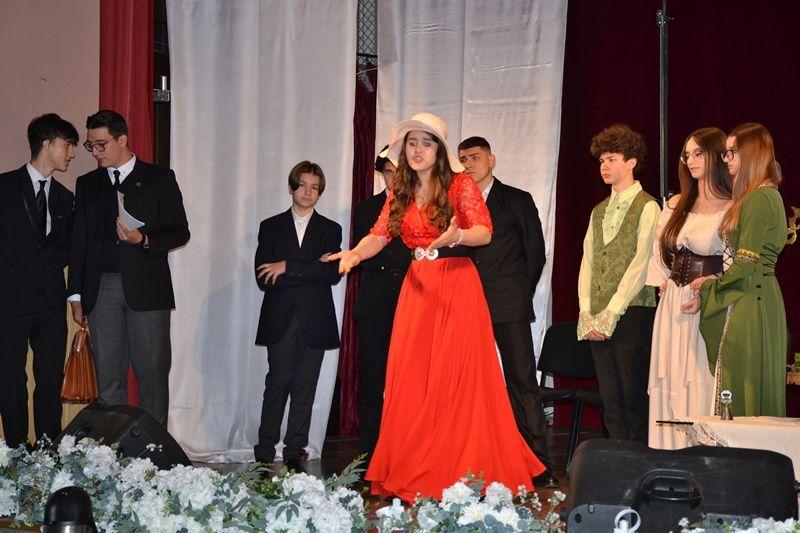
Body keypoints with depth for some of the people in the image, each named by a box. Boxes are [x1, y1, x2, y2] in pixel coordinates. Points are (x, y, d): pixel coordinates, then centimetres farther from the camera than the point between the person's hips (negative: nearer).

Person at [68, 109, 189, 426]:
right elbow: (79, 242, 16)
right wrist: (76, 293, 10)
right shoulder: (87, 184, 16)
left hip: (146, 288, -3)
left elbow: (179, 232, 3)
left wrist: (143, 240, -15)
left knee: (152, 372, -3)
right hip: (101, 289, 3)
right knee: (108, 374, 3)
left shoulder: (159, 179, 5)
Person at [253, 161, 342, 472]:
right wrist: (310, 272, -9)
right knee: (277, 386, -4)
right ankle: (264, 455, 1)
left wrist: (288, 267, -12)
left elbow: (333, 273, -6)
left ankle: (295, 456, 6)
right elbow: (264, 279, -2)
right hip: (280, 322, -1)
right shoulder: (271, 227, 10)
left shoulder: (330, 230, 11)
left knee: (305, 391, 2)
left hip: (314, 322, 1)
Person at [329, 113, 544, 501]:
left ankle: (461, 473, -1)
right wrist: (355, 253, -16)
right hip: (417, 287, 5)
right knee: (411, 378, 0)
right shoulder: (400, 192, 13)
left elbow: (484, 232, -12)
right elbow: (379, 235, 5)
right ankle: (411, 473, 5)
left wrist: (455, 236, -33)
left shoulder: (461, 185, -2)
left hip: (457, 286, -5)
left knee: (457, 376, -6)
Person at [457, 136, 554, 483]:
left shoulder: (517, 200, 8)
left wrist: (520, 295, 4)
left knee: (522, 382, -6)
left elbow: (535, 252, 7)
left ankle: (539, 463, -4)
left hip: (509, 308, -3)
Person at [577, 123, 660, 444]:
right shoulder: (599, 211, 19)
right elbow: (587, 263, 13)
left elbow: (640, 264, -10)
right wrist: (587, 313, 1)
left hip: (632, 313, -6)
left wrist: (611, 313, -14)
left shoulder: (647, 207, -3)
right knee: (610, 401, 6)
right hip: (598, 320, 6)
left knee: (634, 397, -6)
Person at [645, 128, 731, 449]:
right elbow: (659, 254, 21)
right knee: (670, 385, 4)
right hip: (673, 305, 6)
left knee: (702, 384, -7)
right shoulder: (676, 205, 15)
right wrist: (664, 283, 8)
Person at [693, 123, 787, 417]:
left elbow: (746, 262, -18)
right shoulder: (768, 195, 17)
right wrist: (711, 283, 12)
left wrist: (709, 287, -5)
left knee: (742, 390, -7)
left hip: (748, 303, -10)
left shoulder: (758, 198, -14)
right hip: (758, 299, 10)